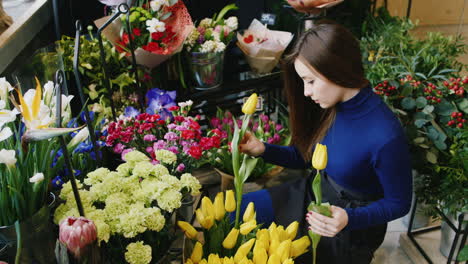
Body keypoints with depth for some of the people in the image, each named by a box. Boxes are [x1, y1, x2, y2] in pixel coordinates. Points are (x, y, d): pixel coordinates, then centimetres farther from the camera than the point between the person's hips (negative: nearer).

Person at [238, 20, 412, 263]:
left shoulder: (385, 137, -31)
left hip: (352, 225, -6)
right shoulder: (328, 106, -11)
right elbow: (305, 157, 4)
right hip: (313, 193, 7)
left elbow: (398, 203, -16)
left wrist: (349, 219, -32)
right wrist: (263, 150, -11)